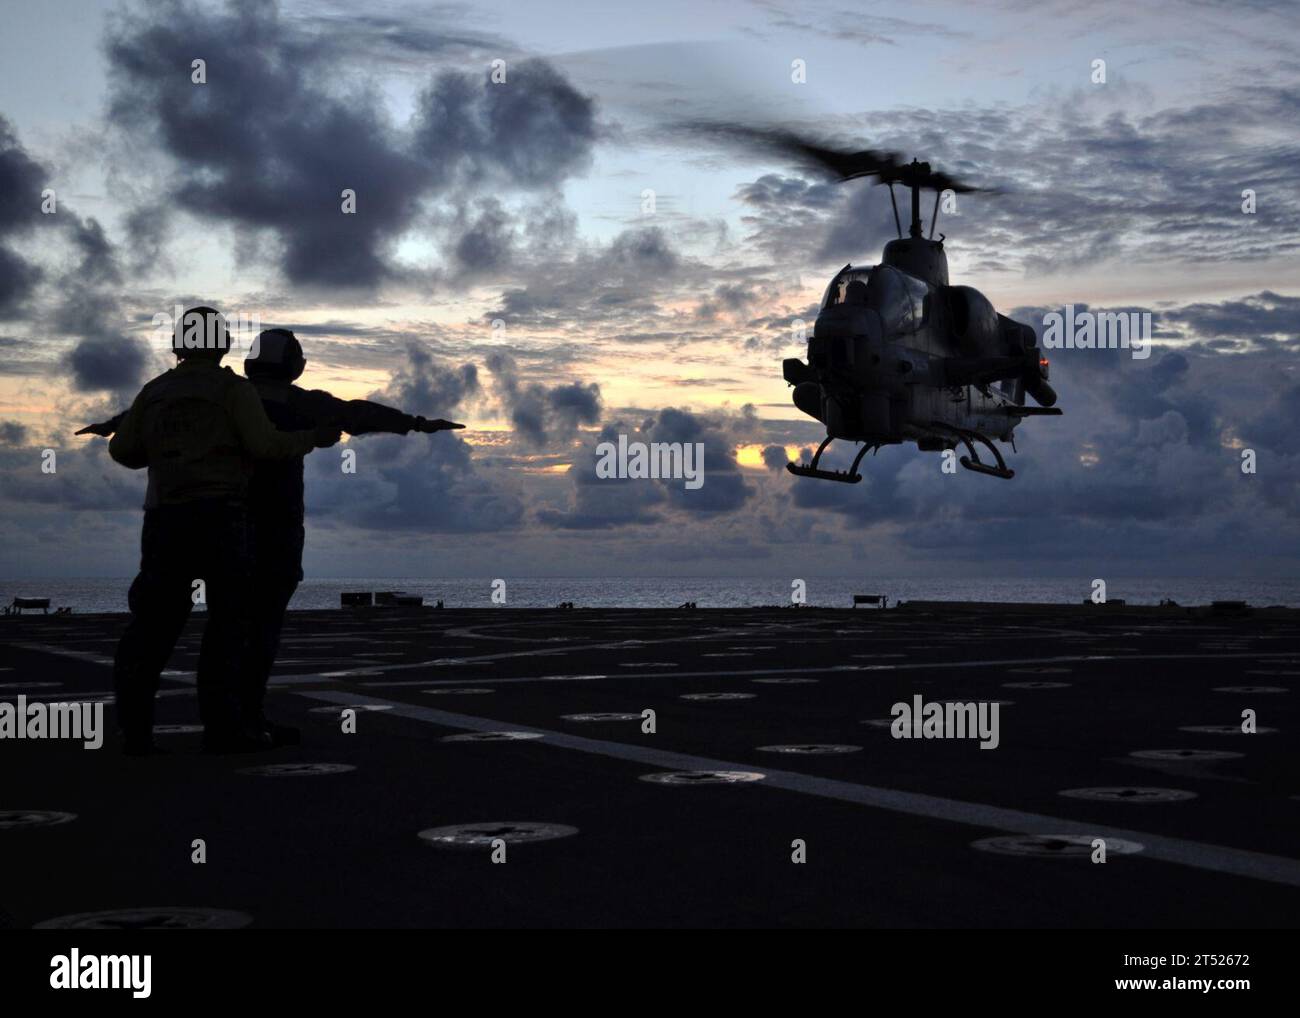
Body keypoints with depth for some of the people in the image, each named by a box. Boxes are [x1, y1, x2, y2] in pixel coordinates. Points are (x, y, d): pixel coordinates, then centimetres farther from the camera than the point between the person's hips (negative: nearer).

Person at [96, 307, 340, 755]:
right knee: (229, 617, 0)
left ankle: (134, 726, -2)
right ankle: (221, 725, -6)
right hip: (218, 512, -5)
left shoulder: (155, 391, 15)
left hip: (165, 514, 5)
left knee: (157, 618, 6)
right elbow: (265, 444, -10)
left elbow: (122, 450, 15)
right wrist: (314, 437, 6)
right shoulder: (234, 388, 0)